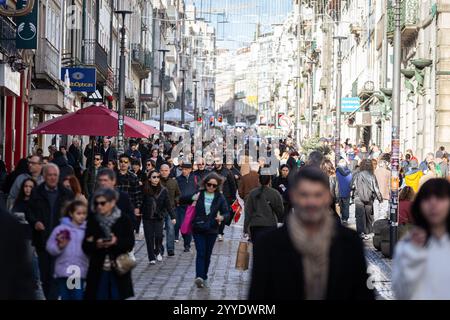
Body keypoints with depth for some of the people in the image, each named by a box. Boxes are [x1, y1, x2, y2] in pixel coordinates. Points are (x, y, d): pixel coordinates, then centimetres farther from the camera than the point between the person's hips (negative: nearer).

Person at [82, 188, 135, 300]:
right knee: (99, 296, 2)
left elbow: (130, 244, -6)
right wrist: (96, 245, -21)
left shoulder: (123, 220, -2)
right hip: (97, 271, 1)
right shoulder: (92, 221, 3)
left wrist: (117, 242, -24)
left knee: (117, 296, 4)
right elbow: (85, 246, 0)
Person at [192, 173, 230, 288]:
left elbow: (226, 212, 3)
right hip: (198, 229, -1)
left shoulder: (220, 197, 1)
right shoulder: (198, 194, -1)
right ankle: (199, 277, -21)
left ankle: (204, 277, 21)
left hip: (212, 230, 2)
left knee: (207, 254, 9)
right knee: (200, 253, -12)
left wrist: (222, 217, -18)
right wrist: (192, 198, -13)